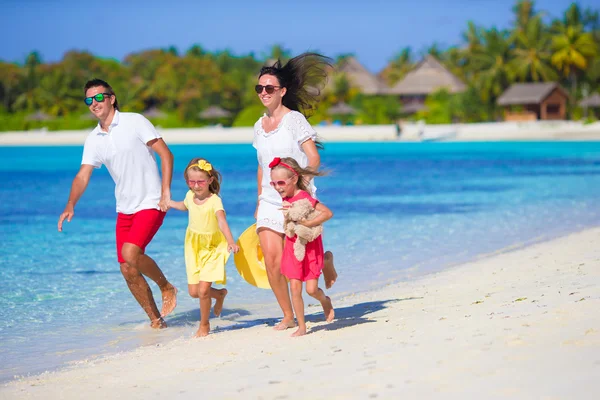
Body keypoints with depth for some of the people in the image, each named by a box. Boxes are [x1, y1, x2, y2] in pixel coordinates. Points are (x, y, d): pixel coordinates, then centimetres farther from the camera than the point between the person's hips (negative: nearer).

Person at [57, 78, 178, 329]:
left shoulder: (135, 122, -8)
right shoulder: (93, 140, 7)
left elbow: (166, 154, -9)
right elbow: (82, 176, 2)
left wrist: (166, 191, -17)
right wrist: (70, 205, -16)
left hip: (151, 203, -6)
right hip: (125, 209, 6)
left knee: (130, 253, -25)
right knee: (128, 270, 3)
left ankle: (166, 287, 0)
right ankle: (156, 320, 17)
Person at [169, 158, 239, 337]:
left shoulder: (215, 201, -23)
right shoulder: (190, 195, -4)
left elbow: (222, 221, -41)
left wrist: (231, 242, -56)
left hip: (213, 248, -6)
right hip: (194, 247, 6)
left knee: (203, 290, -13)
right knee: (193, 291, 3)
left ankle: (204, 325, 11)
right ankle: (220, 294, 36)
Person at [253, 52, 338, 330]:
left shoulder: (295, 119, -5)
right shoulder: (259, 126, 12)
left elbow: (314, 159, -8)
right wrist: (259, 201, 18)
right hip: (270, 202, 5)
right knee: (271, 262, -6)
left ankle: (325, 261, 33)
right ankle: (288, 316, 6)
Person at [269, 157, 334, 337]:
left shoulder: (304, 197, -21)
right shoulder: (286, 198, 2)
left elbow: (328, 213, -29)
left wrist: (307, 224, -30)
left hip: (310, 247, -6)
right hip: (293, 246, 6)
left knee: (311, 289, -6)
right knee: (295, 288, -1)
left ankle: (325, 301, 29)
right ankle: (301, 326, 7)